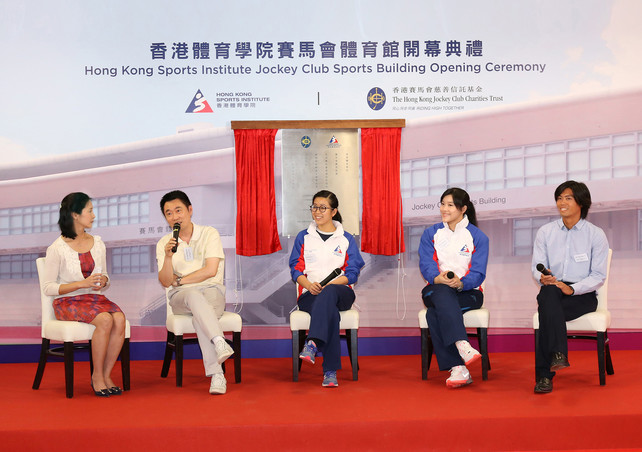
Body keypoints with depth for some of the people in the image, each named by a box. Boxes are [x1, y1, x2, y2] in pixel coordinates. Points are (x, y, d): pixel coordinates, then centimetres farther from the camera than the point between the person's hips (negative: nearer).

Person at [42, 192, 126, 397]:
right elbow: (47, 287, -9)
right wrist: (83, 283, -17)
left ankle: (106, 375, -17)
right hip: (67, 302, -5)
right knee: (105, 320, -32)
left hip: (95, 297, 5)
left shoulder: (98, 244, 12)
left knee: (119, 318, -28)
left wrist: (104, 281, -5)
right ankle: (97, 376, -17)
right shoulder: (57, 248, -6)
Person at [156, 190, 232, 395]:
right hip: (180, 296, 1)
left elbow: (210, 271, -8)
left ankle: (216, 374, -42)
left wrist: (179, 280, 0)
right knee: (193, 295, -37)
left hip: (212, 291, -1)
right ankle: (220, 343, -54)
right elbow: (165, 282, 0)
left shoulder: (209, 234, 3)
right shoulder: (163, 244, 10)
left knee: (199, 316, -36)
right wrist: (168, 256, -17)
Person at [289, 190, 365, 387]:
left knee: (329, 293, -41)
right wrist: (309, 285, -14)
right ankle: (330, 371, -43)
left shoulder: (346, 239, 13)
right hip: (310, 295, 0)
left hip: (340, 292, 0)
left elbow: (352, 273, 4)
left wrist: (328, 284, -15)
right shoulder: (303, 237, 17)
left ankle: (312, 343, -57)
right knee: (330, 312, -37)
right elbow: (296, 270, 10)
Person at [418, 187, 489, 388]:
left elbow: (478, 273, -4)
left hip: (467, 291, -2)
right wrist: (438, 278, -23)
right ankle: (462, 346, -52)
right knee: (443, 293, -38)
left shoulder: (478, 236, 7)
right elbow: (426, 265, 0)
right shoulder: (430, 234, 14)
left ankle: (456, 368, -38)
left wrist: (460, 282, -26)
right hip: (437, 290, 2)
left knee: (434, 314, -34)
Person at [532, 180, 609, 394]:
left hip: (583, 296, -2)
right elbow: (537, 266, 8)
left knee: (547, 309, -34)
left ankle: (544, 374, -38)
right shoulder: (545, 232, 13)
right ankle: (557, 355, -51)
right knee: (549, 291, -38)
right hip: (552, 293, 2)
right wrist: (543, 278, -18)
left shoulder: (596, 234, 4)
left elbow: (599, 275, -1)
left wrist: (572, 288, -19)